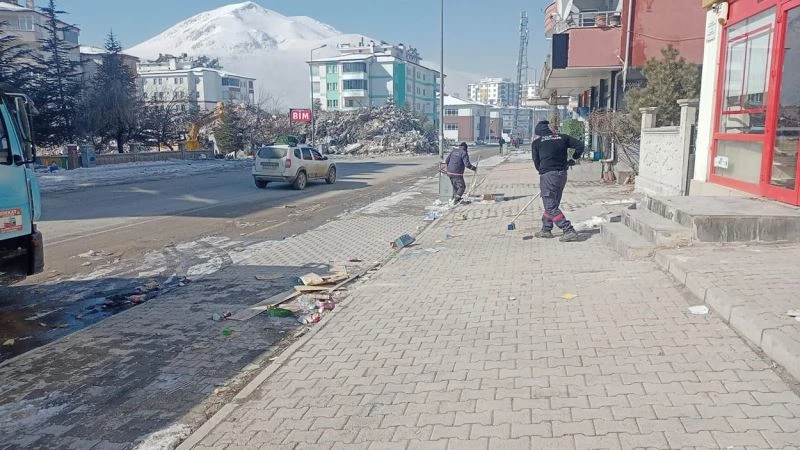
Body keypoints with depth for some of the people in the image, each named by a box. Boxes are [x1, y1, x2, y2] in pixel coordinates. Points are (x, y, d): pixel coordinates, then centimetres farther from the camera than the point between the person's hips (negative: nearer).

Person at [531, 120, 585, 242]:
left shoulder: (536, 142, 2)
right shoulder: (562, 137, 10)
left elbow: (536, 162, 4)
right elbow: (580, 146, 7)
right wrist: (573, 159, 21)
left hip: (547, 175, -6)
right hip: (562, 174, 6)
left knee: (551, 207, -5)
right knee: (552, 203, 19)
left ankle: (569, 231, -14)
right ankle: (546, 230, 28)